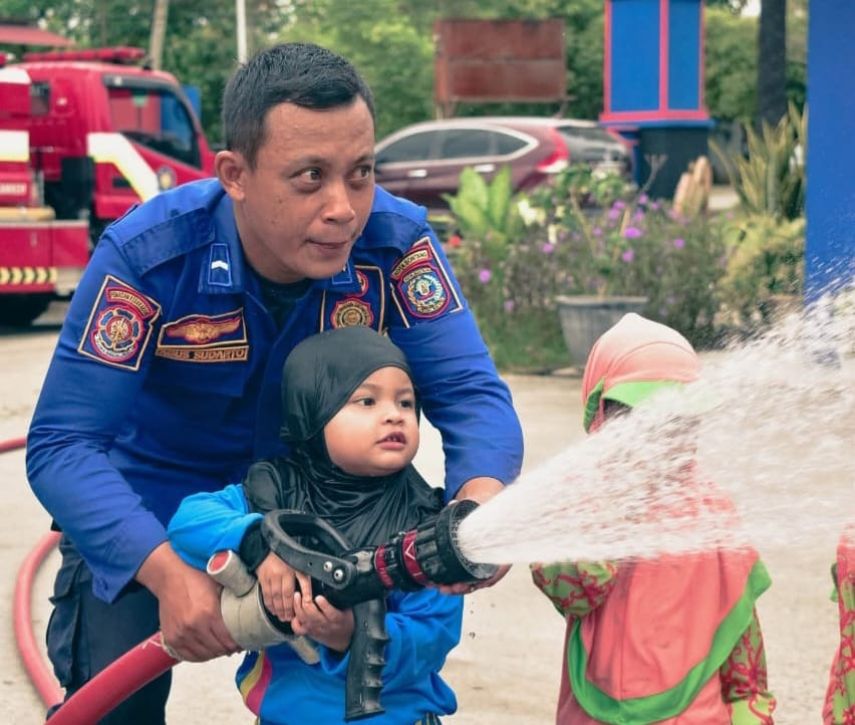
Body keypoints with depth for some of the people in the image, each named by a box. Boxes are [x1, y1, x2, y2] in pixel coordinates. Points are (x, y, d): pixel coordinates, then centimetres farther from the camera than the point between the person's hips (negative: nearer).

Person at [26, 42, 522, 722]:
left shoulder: (396, 242, -24)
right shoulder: (146, 255, -31)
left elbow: (468, 390, -25)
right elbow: (64, 443, -32)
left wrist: (481, 495, -50)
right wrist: (167, 572, -48)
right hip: (143, 526, -2)